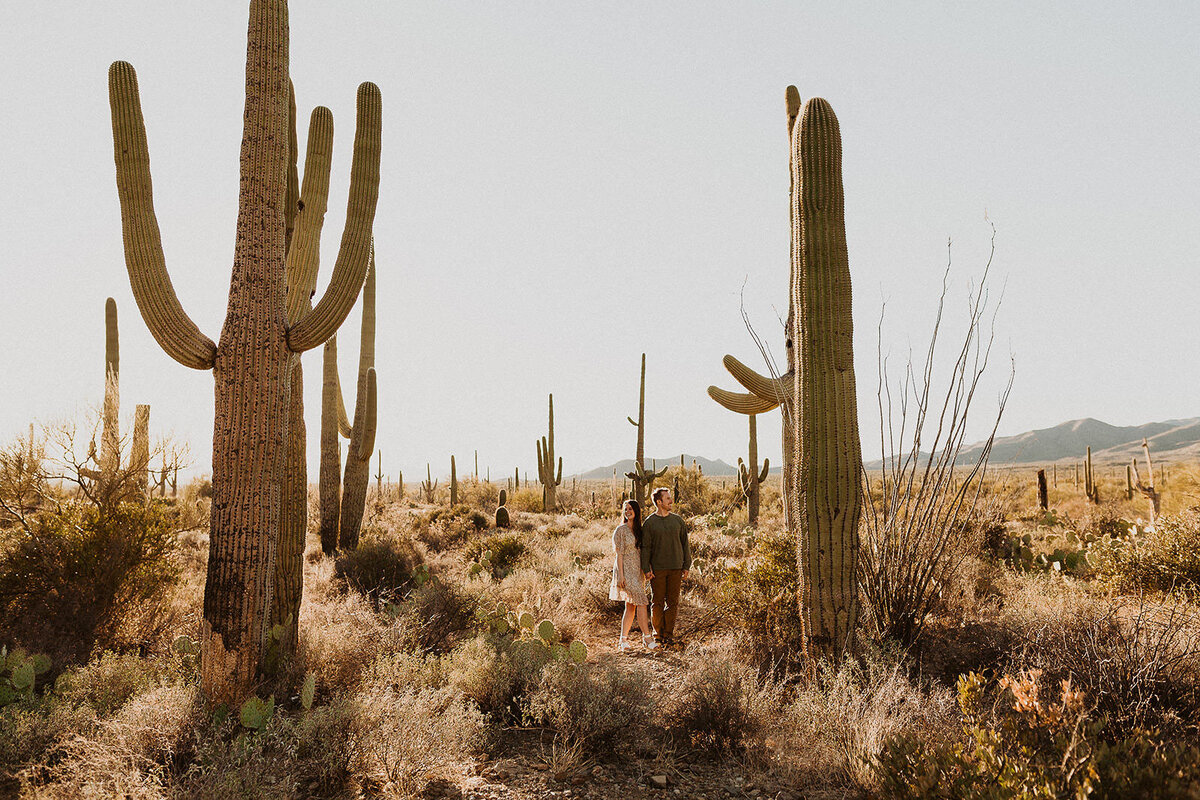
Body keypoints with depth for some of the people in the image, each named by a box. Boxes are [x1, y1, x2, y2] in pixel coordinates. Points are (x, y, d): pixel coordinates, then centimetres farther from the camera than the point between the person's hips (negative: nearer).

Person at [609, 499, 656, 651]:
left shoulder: (639, 530, 13)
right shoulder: (621, 530, -4)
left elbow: (642, 553, 15)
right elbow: (619, 553, -8)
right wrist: (620, 575, -14)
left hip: (638, 571, 6)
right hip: (626, 570, -6)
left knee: (631, 606, 5)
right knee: (641, 602, -12)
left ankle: (623, 639, 10)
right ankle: (647, 637, -6)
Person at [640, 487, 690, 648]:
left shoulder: (678, 520, 9)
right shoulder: (649, 523, 0)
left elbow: (685, 544, 12)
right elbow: (645, 547, -1)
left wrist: (686, 566, 7)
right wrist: (646, 569, -8)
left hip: (675, 568, 2)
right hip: (657, 569, -2)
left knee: (672, 602, 3)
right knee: (658, 602, 1)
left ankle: (669, 633, 11)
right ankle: (658, 633, 11)